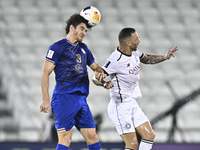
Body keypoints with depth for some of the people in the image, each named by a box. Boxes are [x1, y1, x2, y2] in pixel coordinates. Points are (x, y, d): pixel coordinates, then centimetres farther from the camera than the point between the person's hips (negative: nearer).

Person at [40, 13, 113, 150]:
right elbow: (45, 73, -5)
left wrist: (105, 76, 6)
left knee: (92, 136, 4)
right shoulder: (58, 47, -3)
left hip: (81, 99, 7)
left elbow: (95, 67, 29)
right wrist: (46, 100, -12)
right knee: (65, 138, -14)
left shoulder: (83, 48, 19)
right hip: (64, 98, -7)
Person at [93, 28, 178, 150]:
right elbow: (97, 77, -22)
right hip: (120, 107, -9)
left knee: (149, 136, 7)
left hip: (132, 104, 9)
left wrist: (164, 57, 11)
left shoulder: (134, 52, 4)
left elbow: (147, 59, 25)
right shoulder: (116, 60, -23)